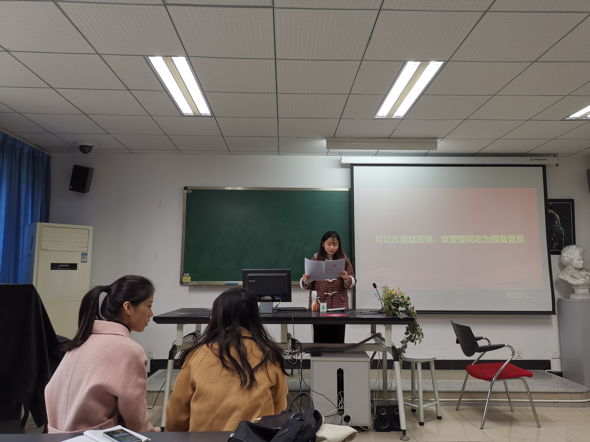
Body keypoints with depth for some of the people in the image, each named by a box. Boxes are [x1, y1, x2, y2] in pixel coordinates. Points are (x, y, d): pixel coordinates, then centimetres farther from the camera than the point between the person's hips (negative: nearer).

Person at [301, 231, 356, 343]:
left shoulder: (344, 260, 7)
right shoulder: (316, 259, 5)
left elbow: (352, 284, 5)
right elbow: (307, 286, 6)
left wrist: (346, 278, -15)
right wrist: (305, 280, -15)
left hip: (339, 306, 1)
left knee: (337, 341, 1)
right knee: (320, 340, 0)